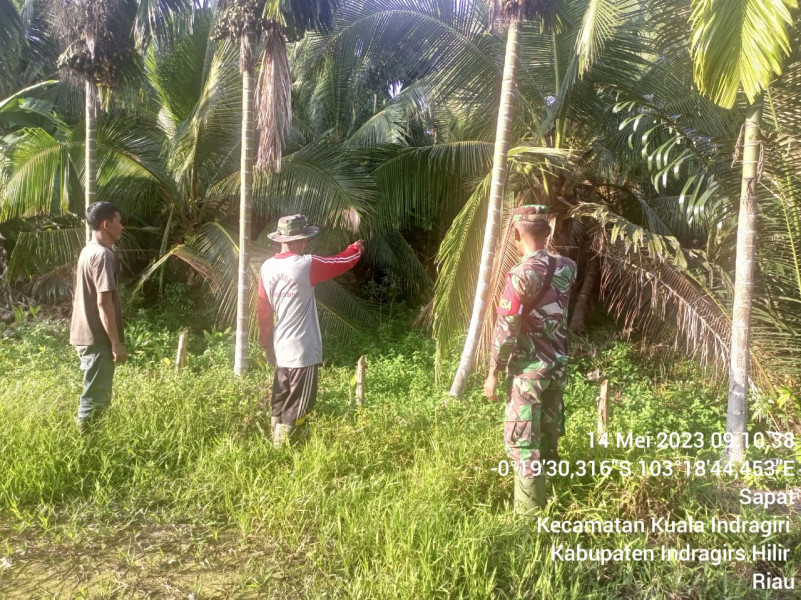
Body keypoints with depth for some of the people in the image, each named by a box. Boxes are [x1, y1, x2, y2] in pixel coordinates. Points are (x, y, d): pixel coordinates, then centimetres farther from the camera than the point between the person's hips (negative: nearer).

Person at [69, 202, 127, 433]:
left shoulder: (88, 251, 13)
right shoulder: (103, 255, -17)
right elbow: (103, 303, -22)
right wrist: (116, 343, -19)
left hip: (85, 335, 10)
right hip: (98, 338, -10)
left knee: (94, 396, 18)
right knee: (95, 399, -2)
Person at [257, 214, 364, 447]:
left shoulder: (267, 268, 0)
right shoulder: (306, 265, -16)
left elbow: (264, 311, 6)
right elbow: (341, 262, 0)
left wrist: (267, 344, 17)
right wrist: (357, 248, 22)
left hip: (280, 350, 7)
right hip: (303, 351, -6)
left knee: (279, 406, 19)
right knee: (295, 409, 3)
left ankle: (277, 443, 27)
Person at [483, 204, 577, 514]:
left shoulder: (522, 275, -21)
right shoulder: (566, 267, 0)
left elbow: (506, 330, -18)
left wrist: (493, 372, -9)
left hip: (529, 369, -7)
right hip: (557, 364, 8)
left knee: (522, 441, 0)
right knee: (549, 434, 21)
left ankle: (529, 513, 3)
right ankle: (550, 498, 37)